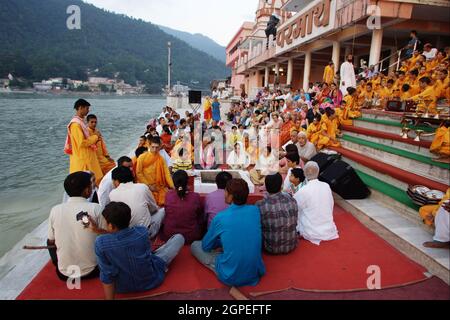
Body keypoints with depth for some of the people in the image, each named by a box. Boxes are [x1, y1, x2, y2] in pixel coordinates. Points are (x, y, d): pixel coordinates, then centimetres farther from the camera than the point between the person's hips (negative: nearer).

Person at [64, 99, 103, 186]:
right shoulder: (76, 124, -19)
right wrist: (95, 137, -14)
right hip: (81, 159, -9)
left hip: (87, 157, 9)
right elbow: (82, 143, -24)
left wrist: (94, 138, 4)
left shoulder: (81, 122, 11)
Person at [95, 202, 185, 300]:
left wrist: (109, 298, -8)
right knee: (179, 237, 10)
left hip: (122, 287, 1)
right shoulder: (142, 231, -23)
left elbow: (106, 276, -20)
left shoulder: (101, 243, -27)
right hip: (151, 280, -1)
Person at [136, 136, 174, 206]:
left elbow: (166, 173, 0)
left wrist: (172, 186, -11)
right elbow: (138, 173, -6)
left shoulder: (161, 158, 4)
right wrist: (148, 185, -11)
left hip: (159, 187, 3)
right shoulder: (142, 157, -6)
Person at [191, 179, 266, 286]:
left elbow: (206, 246, 3)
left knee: (195, 245, 12)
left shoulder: (220, 218, -15)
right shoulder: (255, 210, -5)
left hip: (230, 277, -5)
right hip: (256, 273, 5)